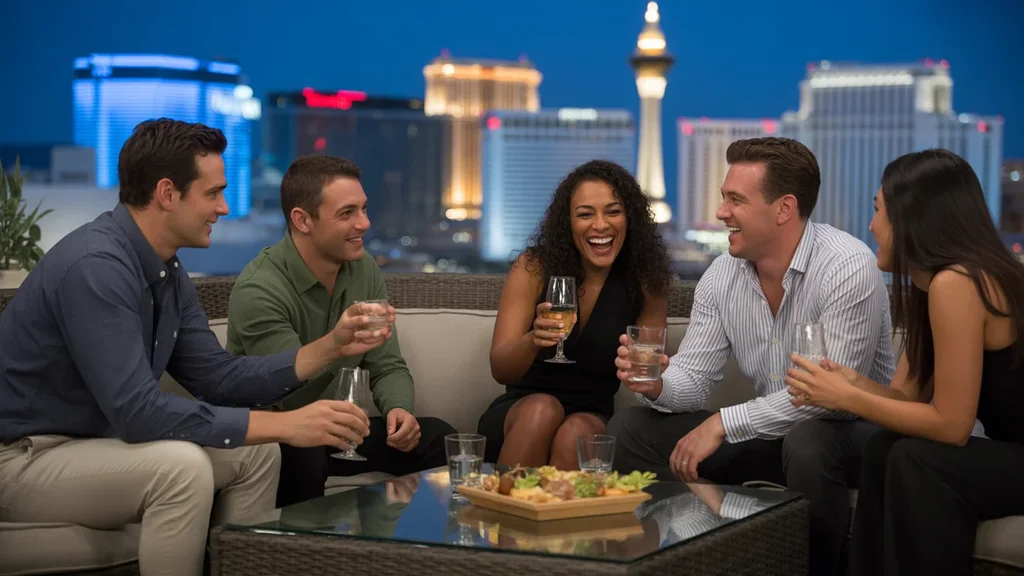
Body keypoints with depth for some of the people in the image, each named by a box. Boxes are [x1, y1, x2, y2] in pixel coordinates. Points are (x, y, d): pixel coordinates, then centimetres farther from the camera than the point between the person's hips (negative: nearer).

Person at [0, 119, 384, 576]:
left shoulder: (168, 272, 4)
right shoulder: (95, 266, -26)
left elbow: (219, 378, 7)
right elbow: (137, 410, -32)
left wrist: (330, 347, -3)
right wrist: (284, 424, -30)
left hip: (98, 441, 9)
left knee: (255, 454, 4)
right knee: (181, 465, -30)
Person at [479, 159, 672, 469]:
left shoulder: (646, 285, -1)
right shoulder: (533, 268, -5)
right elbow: (499, 370, -11)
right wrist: (533, 340, -33)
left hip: (593, 421, 0)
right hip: (520, 416, 0)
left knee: (577, 431, -33)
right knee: (542, 409, -33)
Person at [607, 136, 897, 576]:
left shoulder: (848, 268, -22)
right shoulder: (721, 275, -2)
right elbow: (693, 379, 0)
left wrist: (723, 423, -26)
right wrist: (658, 385, -25)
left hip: (849, 428, -6)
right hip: (769, 429, 6)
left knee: (807, 444, -40)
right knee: (629, 431, -3)